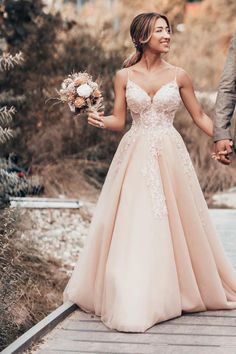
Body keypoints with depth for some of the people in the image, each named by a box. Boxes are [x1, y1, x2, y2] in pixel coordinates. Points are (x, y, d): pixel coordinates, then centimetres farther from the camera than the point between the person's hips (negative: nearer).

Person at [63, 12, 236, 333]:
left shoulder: (178, 76, 3)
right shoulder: (124, 76, 4)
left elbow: (200, 117, 9)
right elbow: (118, 121, 3)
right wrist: (100, 120, -17)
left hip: (170, 157, 0)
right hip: (135, 157, 0)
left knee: (174, 225, 2)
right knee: (132, 228, -1)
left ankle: (179, 291, 19)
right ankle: (132, 301, 8)